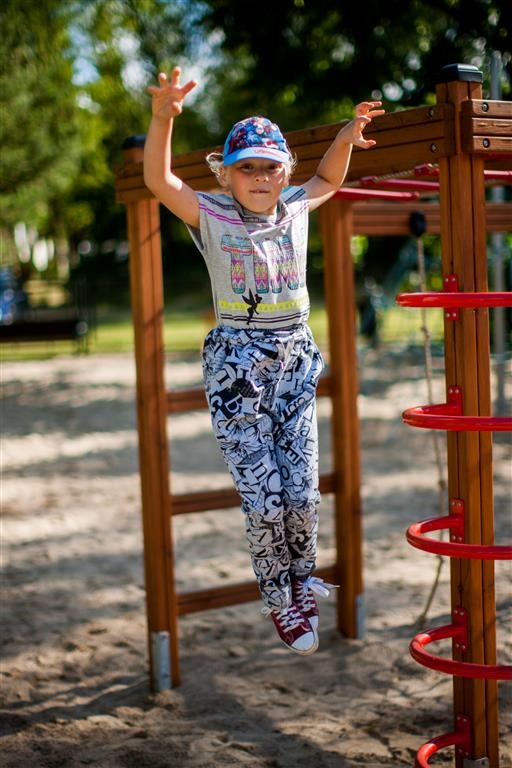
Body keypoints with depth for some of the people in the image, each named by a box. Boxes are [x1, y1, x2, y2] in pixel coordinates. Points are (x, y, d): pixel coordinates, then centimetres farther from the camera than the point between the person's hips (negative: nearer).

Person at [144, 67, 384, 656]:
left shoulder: (295, 209, 6)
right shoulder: (211, 217, -4)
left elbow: (328, 179, 26)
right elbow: (158, 180, -15)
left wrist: (347, 134, 10)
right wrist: (163, 117, -30)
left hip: (294, 358, 3)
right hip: (236, 364, -3)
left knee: (303, 492, 3)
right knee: (263, 498, -4)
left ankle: (302, 585, 29)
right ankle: (279, 600, 19)